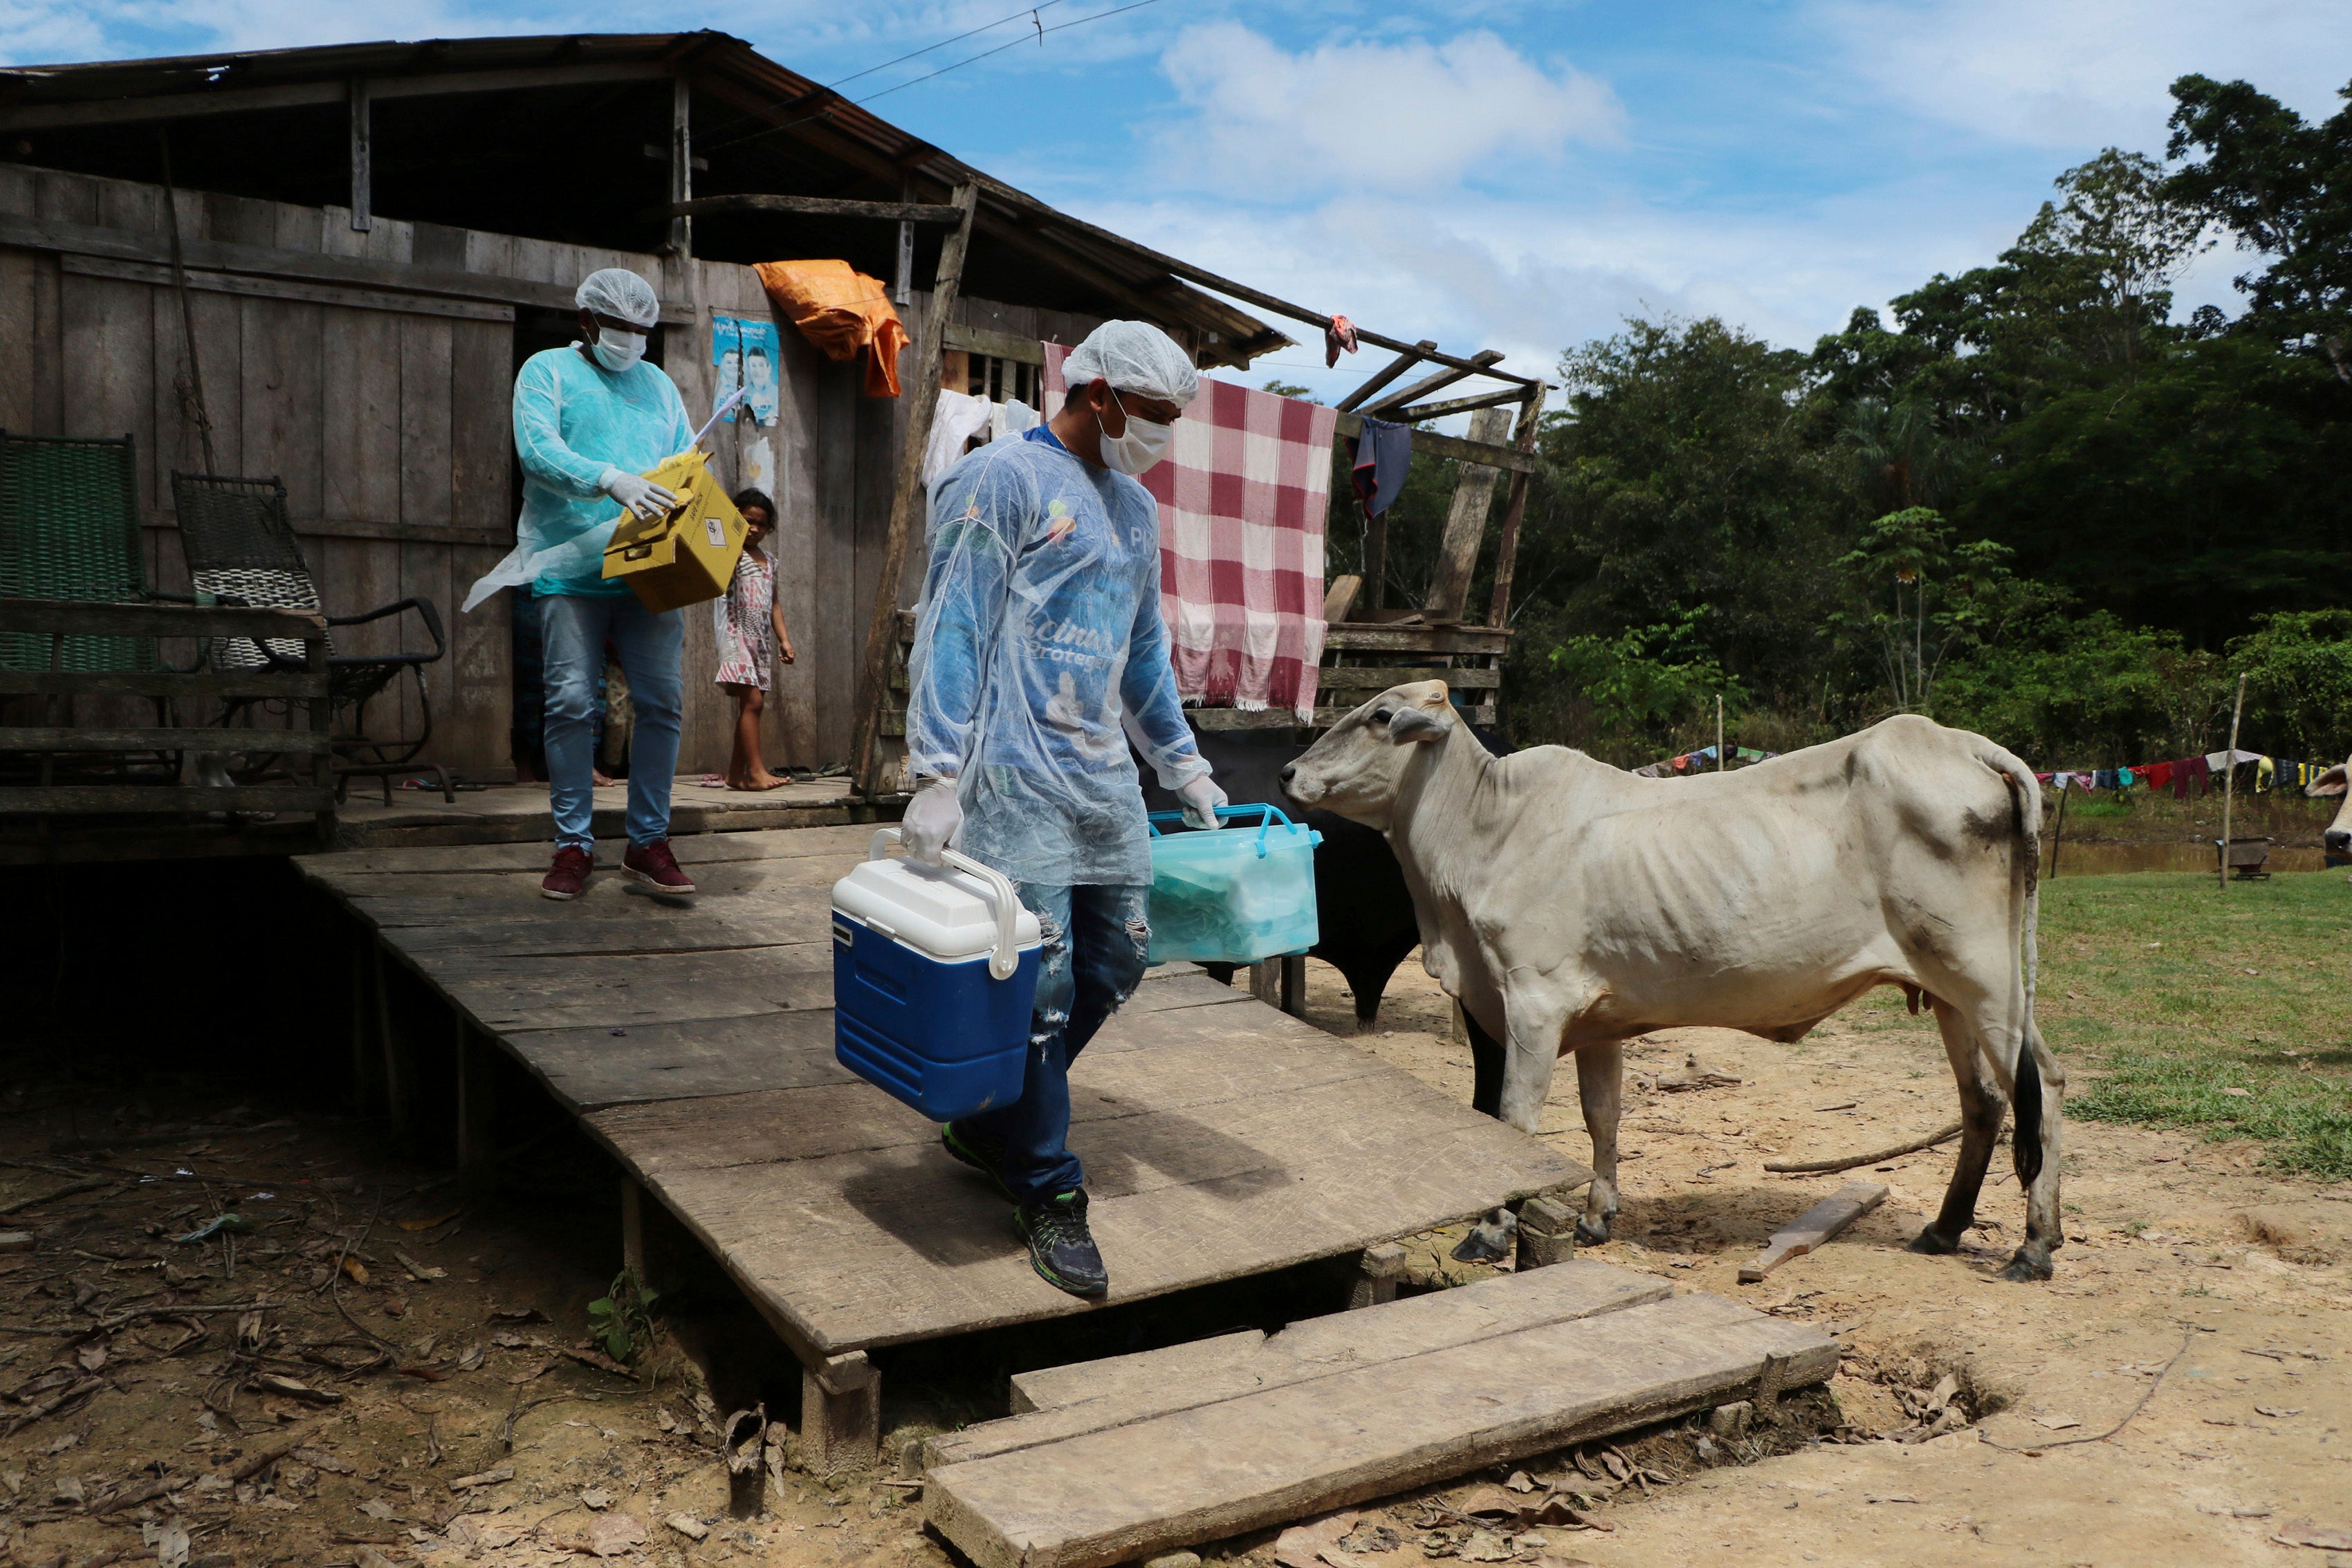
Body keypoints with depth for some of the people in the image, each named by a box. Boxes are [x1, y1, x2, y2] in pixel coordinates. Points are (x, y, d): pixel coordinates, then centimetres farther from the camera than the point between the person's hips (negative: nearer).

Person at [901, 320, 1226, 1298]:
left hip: (1104, 776, 8)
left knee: (1116, 961, 9)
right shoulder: (1002, 481, -6)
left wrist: (1181, 762, 27)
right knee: (1039, 981, -6)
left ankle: (986, 1124, 27)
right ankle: (1047, 1193, 8)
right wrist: (936, 776, -18)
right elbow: (950, 630, -11)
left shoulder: (1135, 509, 19)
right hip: (1018, 775, -8)